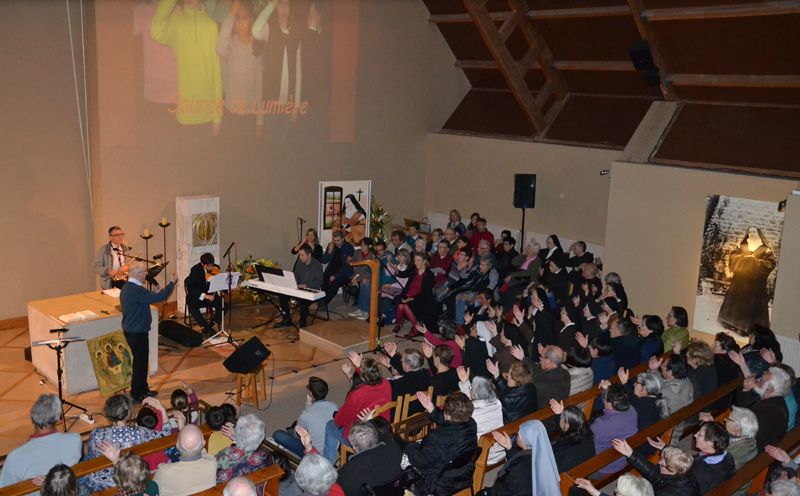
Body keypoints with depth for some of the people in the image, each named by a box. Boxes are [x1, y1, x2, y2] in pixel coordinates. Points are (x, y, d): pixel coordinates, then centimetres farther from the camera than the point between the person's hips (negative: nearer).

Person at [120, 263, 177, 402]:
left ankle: (143, 389, 32)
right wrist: (172, 282, -20)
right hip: (138, 332, -10)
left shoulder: (126, 288, 8)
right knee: (140, 361, 1)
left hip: (130, 330, 10)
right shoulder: (137, 290, -25)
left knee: (141, 360, 20)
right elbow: (159, 297, -28)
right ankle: (136, 395, 11)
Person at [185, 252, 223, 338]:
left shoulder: (216, 268, -5)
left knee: (223, 305, -24)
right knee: (192, 308, -33)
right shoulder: (195, 270, -17)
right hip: (197, 296, -3)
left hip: (211, 295, 3)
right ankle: (207, 326, -14)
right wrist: (204, 296, -33)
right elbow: (190, 288, -22)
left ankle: (210, 326, -7)